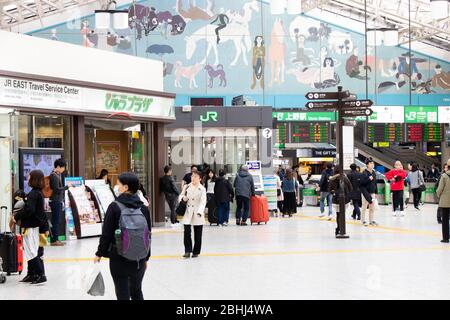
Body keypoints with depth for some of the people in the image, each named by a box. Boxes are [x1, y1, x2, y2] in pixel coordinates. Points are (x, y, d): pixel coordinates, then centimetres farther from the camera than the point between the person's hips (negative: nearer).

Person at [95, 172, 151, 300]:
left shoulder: (114, 207, -12)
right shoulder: (143, 208, 1)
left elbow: (106, 233, -10)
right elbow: (148, 234, 6)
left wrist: (99, 253, 3)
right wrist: (146, 257, 17)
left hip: (119, 258, -4)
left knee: (123, 294, 4)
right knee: (137, 291, 20)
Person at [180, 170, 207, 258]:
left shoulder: (202, 189, -5)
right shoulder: (186, 187, 4)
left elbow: (203, 202, -12)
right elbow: (181, 196, 14)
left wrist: (200, 211, -26)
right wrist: (183, 198, -11)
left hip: (198, 214, -2)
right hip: (188, 213, 2)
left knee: (198, 234, 5)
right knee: (187, 232, -8)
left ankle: (196, 252, 17)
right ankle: (187, 251, 0)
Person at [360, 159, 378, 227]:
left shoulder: (374, 173, 9)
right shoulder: (364, 173, -13)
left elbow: (375, 183, 16)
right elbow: (362, 182, -19)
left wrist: (375, 192, 16)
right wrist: (369, 179, -28)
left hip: (372, 193, 7)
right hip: (365, 193, -7)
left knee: (372, 207, 10)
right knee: (364, 207, 2)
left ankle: (371, 220, 18)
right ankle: (363, 221, 11)